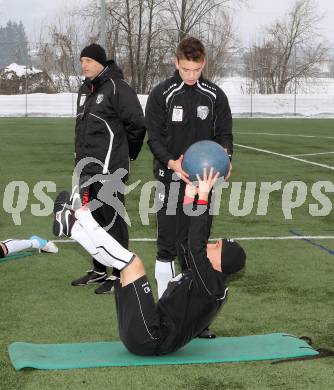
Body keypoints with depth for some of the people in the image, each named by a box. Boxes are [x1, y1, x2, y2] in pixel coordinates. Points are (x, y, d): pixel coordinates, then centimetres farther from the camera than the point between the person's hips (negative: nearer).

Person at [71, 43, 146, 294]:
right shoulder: (85, 90, 15)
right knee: (93, 220, 16)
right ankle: (99, 270, 27)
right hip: (87, 169, 9)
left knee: (113, 221, -4)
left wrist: (127, 153, 0)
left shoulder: (117, 88, -13)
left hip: (110, 169, -9)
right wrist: (82, 158, 19)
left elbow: (137, 124, -13)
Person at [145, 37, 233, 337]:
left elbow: (225, 134, 8)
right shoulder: (162, 94, -2)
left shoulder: (215, 96, 6)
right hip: (170, 180, -3)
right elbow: (154, 136, -5)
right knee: (168, 247, -2)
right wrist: (171, 163, -23)